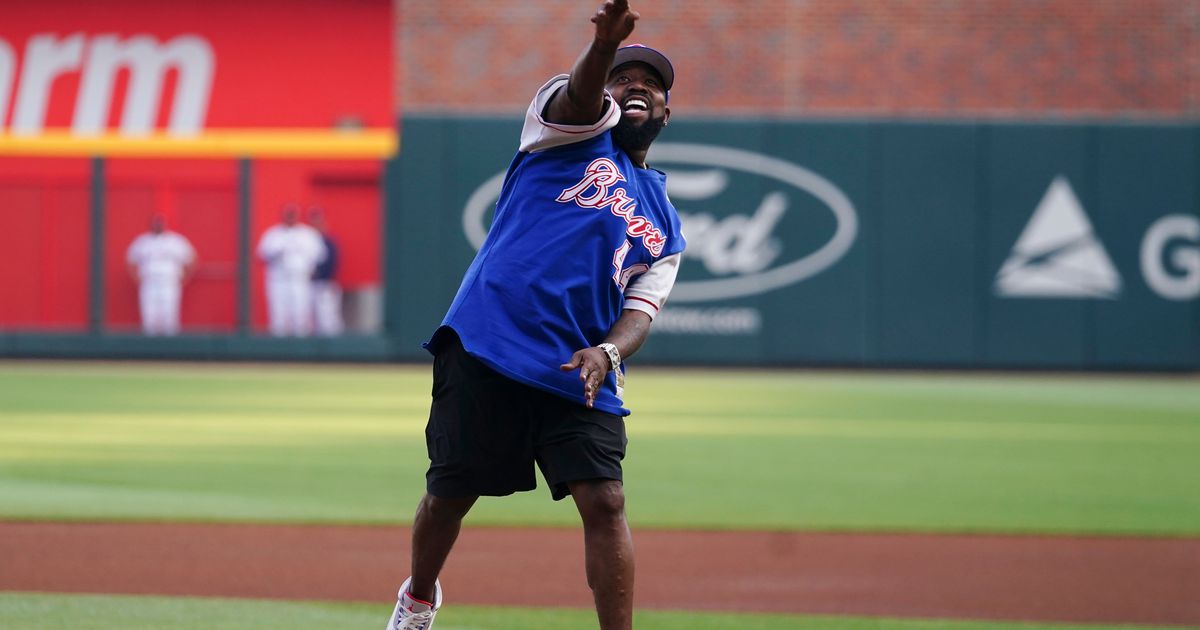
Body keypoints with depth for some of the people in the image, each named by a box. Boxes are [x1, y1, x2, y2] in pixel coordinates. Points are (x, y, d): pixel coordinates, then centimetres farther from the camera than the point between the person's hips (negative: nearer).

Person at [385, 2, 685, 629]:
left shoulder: (664, 228, 20)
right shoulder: (580, 129, 11)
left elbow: (640, 310, 7)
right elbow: (579, 94, -14)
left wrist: (607, 352, -17)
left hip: (579, 374, 3)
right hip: (485, 344, -2)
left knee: (604, 502, -12)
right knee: (449, 495, 6)